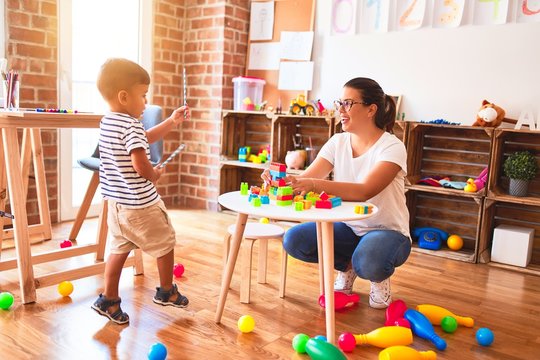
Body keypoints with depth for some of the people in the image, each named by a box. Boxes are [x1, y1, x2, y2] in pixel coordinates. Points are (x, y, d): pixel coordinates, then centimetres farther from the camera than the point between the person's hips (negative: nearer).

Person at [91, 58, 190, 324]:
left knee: (119, 249, 17)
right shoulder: (131, 125, -21)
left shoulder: (107, 123, 9)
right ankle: (166, 291, 29)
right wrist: (154, 175, -8)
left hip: (116, 203, 9)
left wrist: (171, 123, 20)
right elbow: (140, 164, -30)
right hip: (141, 204, -8)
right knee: (165, 243, 12)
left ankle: (109, 299, 23)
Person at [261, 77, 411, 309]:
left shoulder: (392, 147, -18)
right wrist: (282, 179, -34)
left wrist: (315, 184, -47)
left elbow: (365, 191, -34)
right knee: (294, 240, -18)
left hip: (387, 231, -5)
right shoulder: (338, 142, -1)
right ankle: (347, 266, 10)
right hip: (349, 227, 5)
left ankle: (380, 277, 3)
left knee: (368, 263, -37)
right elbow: (306, 178, -11)